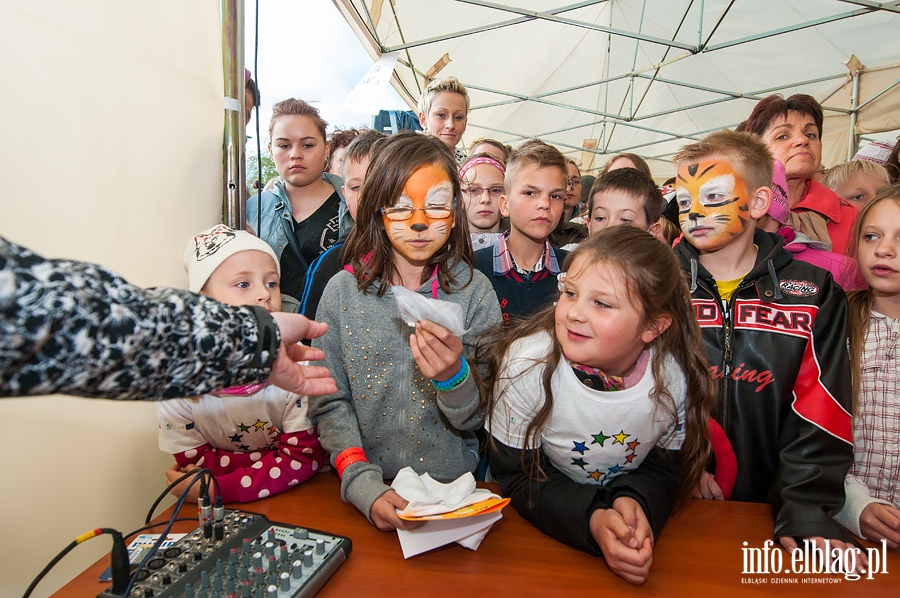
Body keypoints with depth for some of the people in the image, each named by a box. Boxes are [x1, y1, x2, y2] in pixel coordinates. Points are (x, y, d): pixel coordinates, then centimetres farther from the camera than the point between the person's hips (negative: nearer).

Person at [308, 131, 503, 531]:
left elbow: (476, 420, -2)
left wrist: (454, 377, -22)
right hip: (362, 488, 1)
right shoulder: (343, 291, -2)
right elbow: (329, 402, -1)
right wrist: (363, 485, -15)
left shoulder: (475, 292, -3)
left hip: (453, 485, 0)